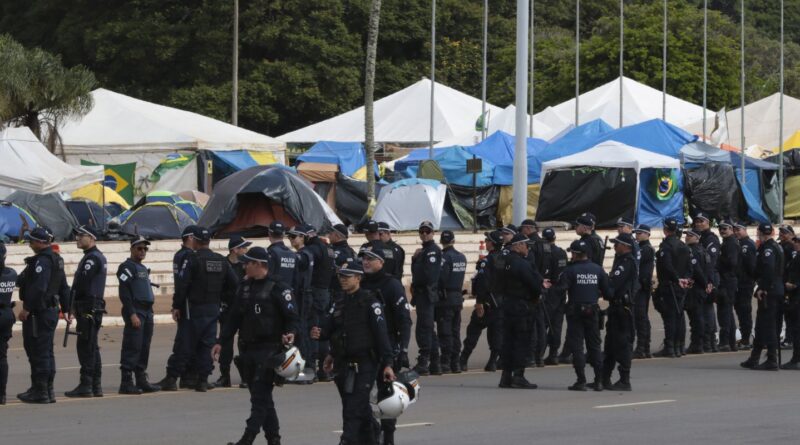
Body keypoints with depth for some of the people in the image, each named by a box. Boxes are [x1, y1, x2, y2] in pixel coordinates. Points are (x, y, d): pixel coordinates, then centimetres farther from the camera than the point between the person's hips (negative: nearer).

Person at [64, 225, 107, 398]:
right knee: (91, 347, 12)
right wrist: (75, 306, 13)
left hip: (88, 310, -10)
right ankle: (96, 386, 15)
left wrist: (71, 305, -12)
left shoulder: (92, 258, -13)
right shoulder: (98, 256, 19)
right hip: (94, 309, 10)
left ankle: (86, 385, -10)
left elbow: (80, 284, -20)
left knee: (85, 347, -9)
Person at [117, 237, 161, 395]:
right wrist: (132, 314, -20)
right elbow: (124, 293, -15)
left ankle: (142, 380, 15)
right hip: (134, 312, -9)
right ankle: (126, 383, -10)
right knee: (132, 347, -11)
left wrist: (149, 312, 18)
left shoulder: (143, 269, 21)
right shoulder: (127, 267, -7)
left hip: (147, 311, 9)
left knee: (144, 348, 10)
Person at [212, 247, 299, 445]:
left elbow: (292, 316, -7)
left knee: (260, 397, -10)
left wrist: (290, 333, -26)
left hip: (268, 350, -8)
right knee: (261, 397, 10)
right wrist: (221, 342, 14)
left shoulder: (278, 288, -8)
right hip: (248, 349, 8)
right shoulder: (245, 287, 13)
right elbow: (234, 317, 18)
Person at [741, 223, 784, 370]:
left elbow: (768, 268, -27)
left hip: (768, 292, -10)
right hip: (777, 291, 10)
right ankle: (754, 359, 21)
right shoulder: (777, 247, 16)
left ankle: (772, 360, -7)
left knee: (768, 325, -7)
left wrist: (763, 288, -23)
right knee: (761, 325, 15)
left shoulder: (768, 248, -14)